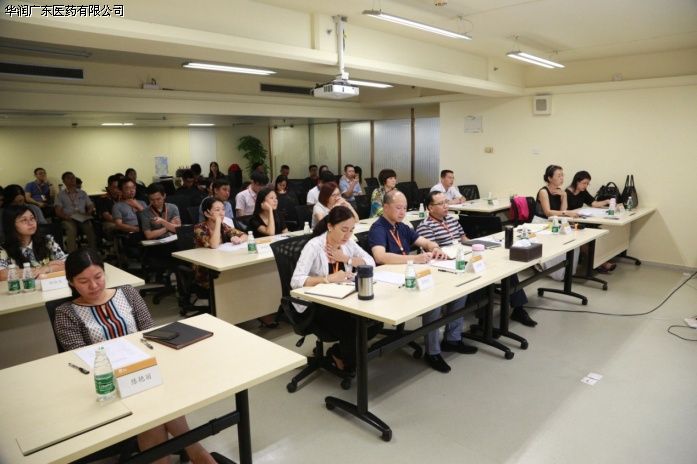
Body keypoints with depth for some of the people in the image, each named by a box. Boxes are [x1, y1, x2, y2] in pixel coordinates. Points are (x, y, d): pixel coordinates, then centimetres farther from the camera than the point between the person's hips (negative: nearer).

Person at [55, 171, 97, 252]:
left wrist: (90, 211, -5)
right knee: (71, 230, -36)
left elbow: (90, 206, 20)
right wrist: (65, 216, -15)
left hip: (83, 218, 2)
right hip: (69, 218, -1)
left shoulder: (82, 193, 27)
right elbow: (58, 211, 7)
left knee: (91, 228, -32)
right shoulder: (61, 194, 18)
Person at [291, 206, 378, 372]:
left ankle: (339, 352, 9)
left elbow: (370, 262, 2)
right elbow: (296, 281, -28)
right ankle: (347, 362, 8)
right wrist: (329, 278, -36)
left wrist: (346, 259, -12)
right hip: (316, 305, -6)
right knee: (351, 327, -26)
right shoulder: (314, 246, -20)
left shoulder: (347, 242, 0)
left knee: (374, 321, -15)